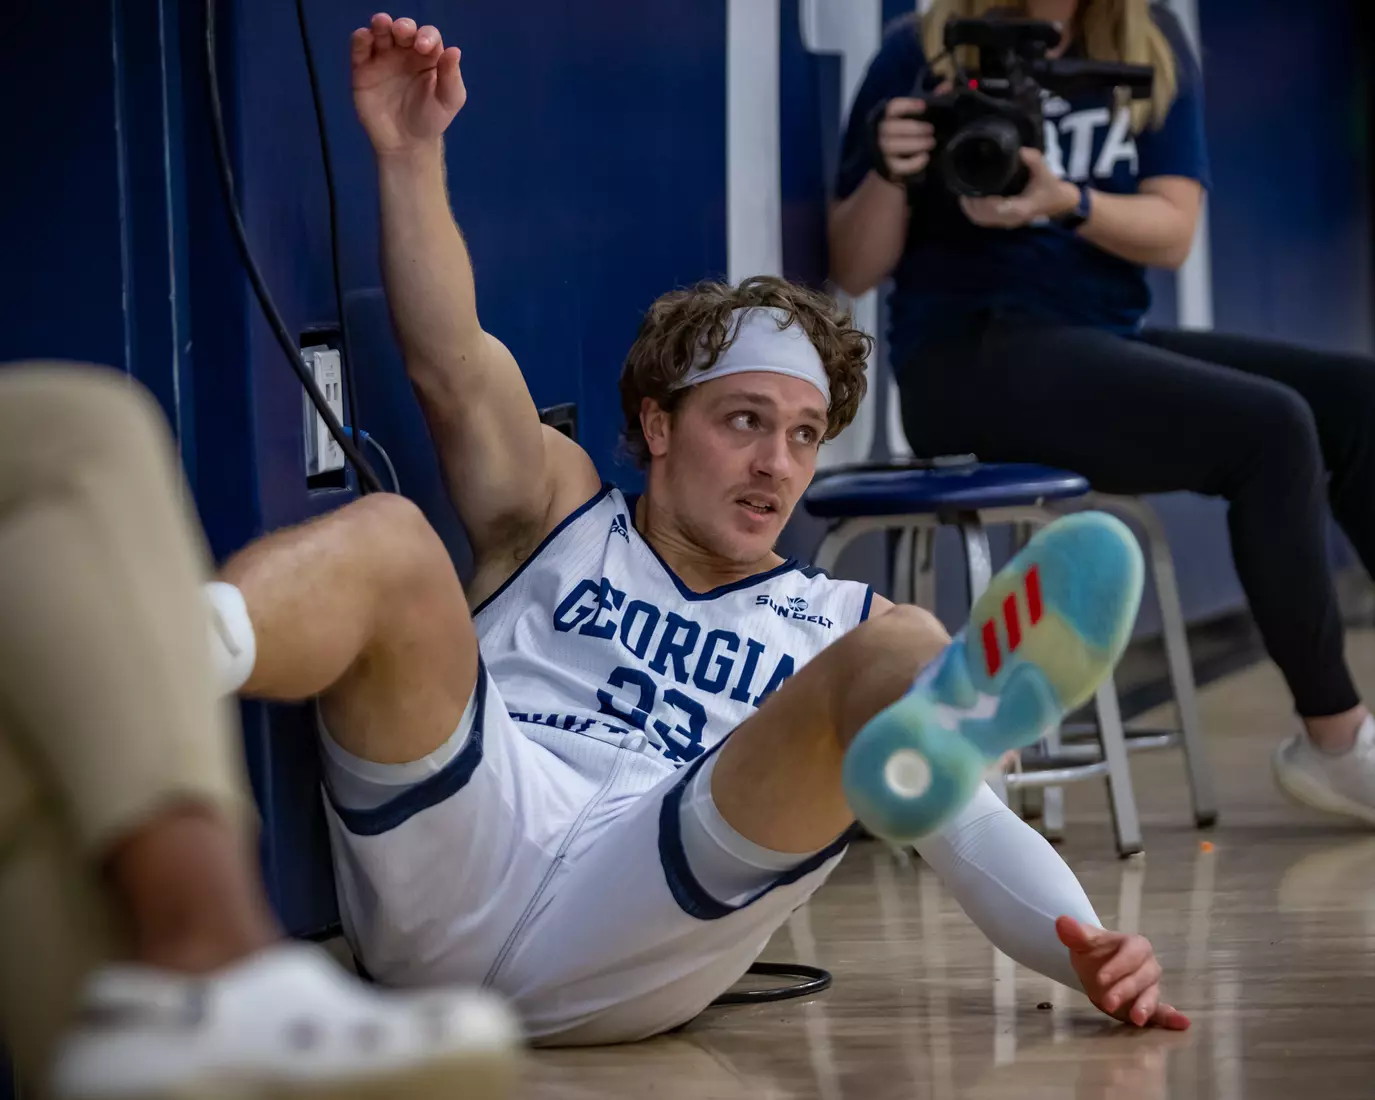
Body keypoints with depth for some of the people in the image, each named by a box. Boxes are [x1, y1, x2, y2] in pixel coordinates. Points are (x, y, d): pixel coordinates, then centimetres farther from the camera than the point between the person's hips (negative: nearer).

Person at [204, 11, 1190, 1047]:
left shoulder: (846, 626, 30)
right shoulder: (558, 515, 30)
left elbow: (971, 826, 19)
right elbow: (457, 365, 13)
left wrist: (1089, 952, 0)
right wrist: (411, 155, 0)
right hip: (443, 885, 0)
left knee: (902, 653, -21)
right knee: (389, 540, -24)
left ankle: (949, 716, -66)